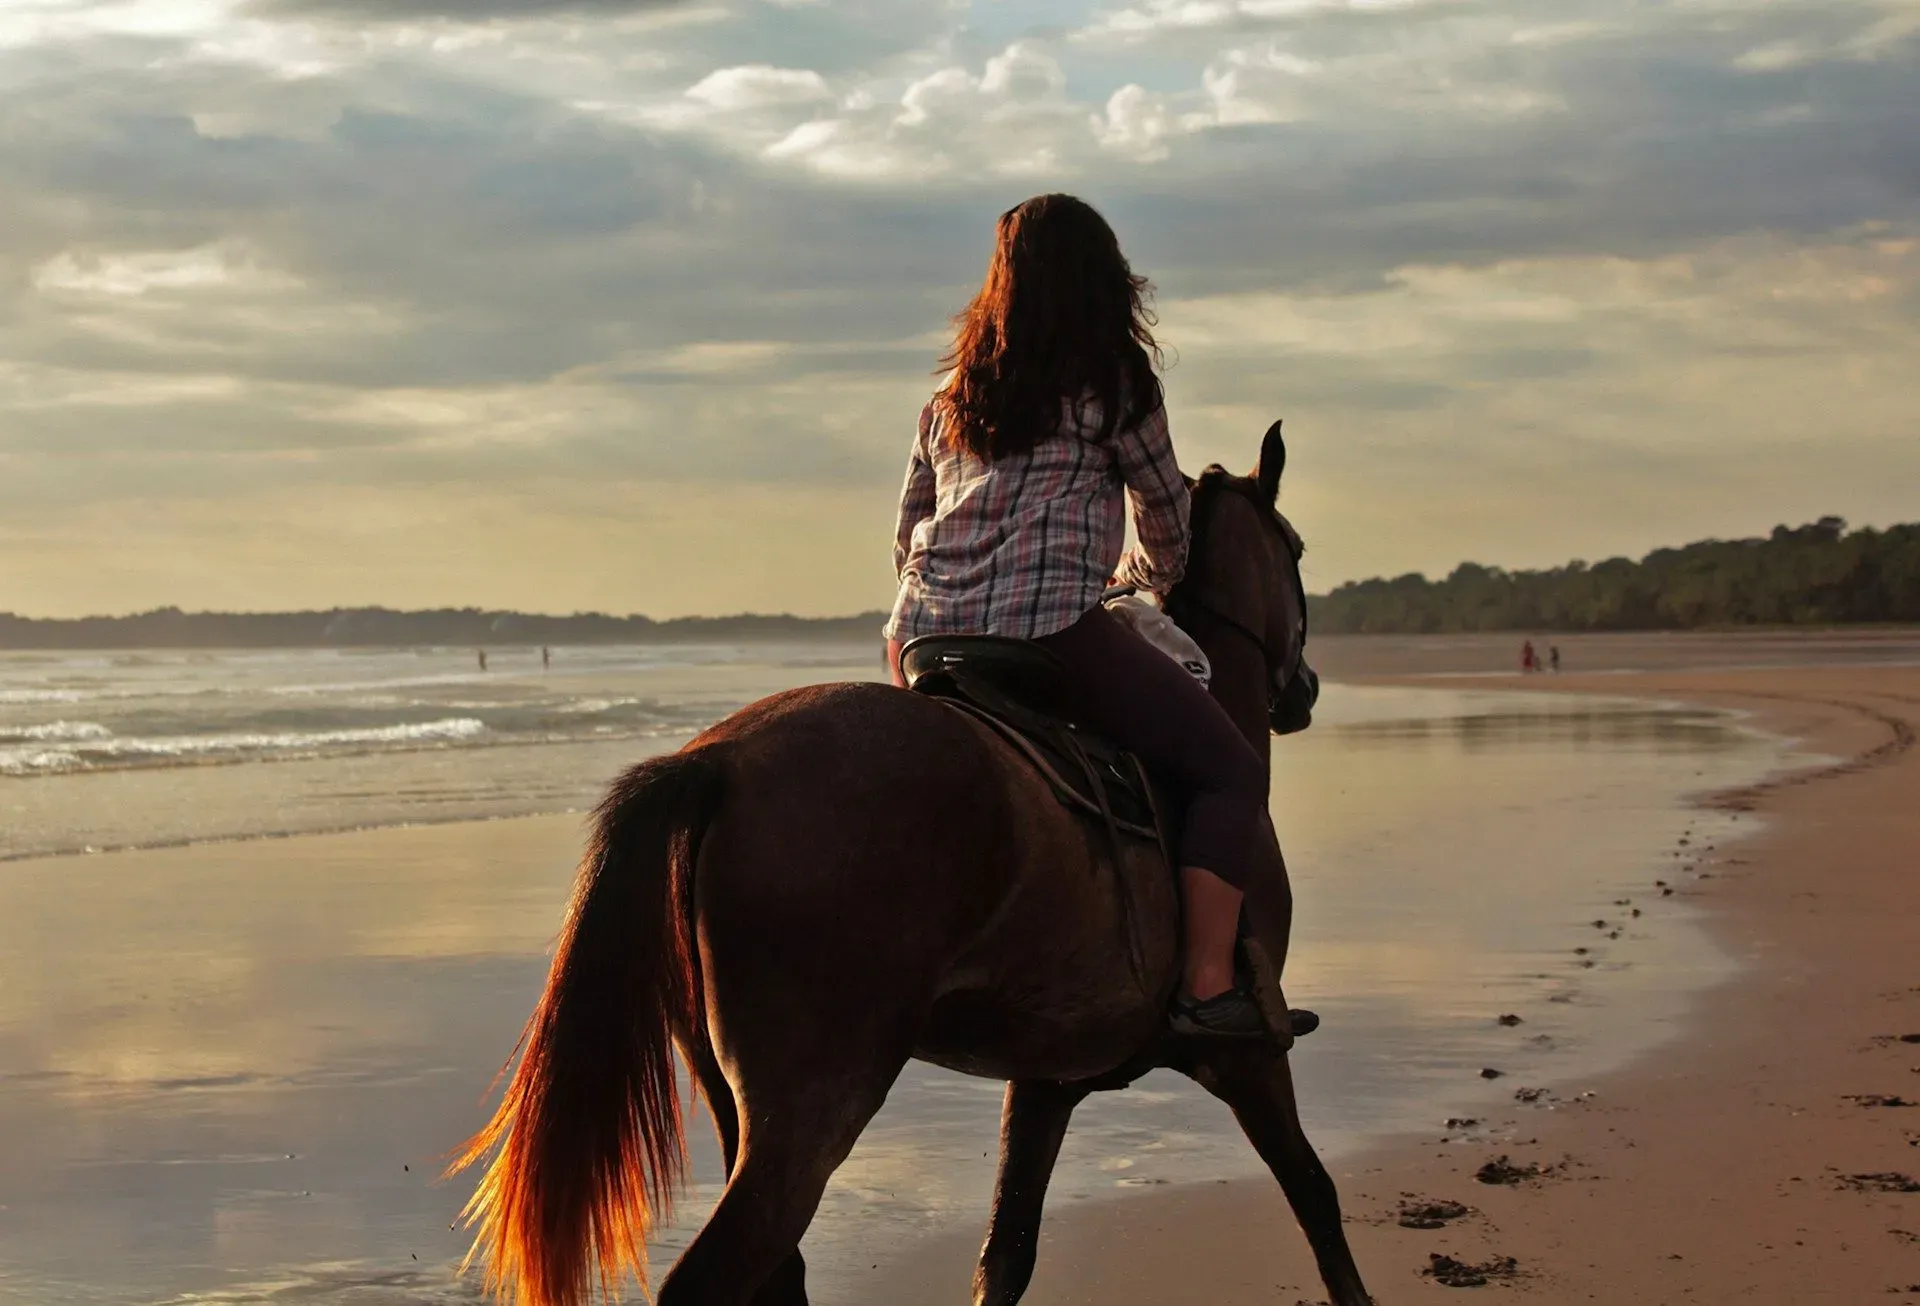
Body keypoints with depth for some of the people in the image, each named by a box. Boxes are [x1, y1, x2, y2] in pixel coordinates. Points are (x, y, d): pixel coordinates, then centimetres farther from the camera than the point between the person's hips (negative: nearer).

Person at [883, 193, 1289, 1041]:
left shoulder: (951, 397, 19)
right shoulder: (1113, 382, 6)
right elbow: (1167, 524, 16)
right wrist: (1145, 579, 37)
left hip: (919, 641, 6)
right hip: (1053, 631, -6)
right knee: (1228, 767, 1)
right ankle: (1209, 988, -10)